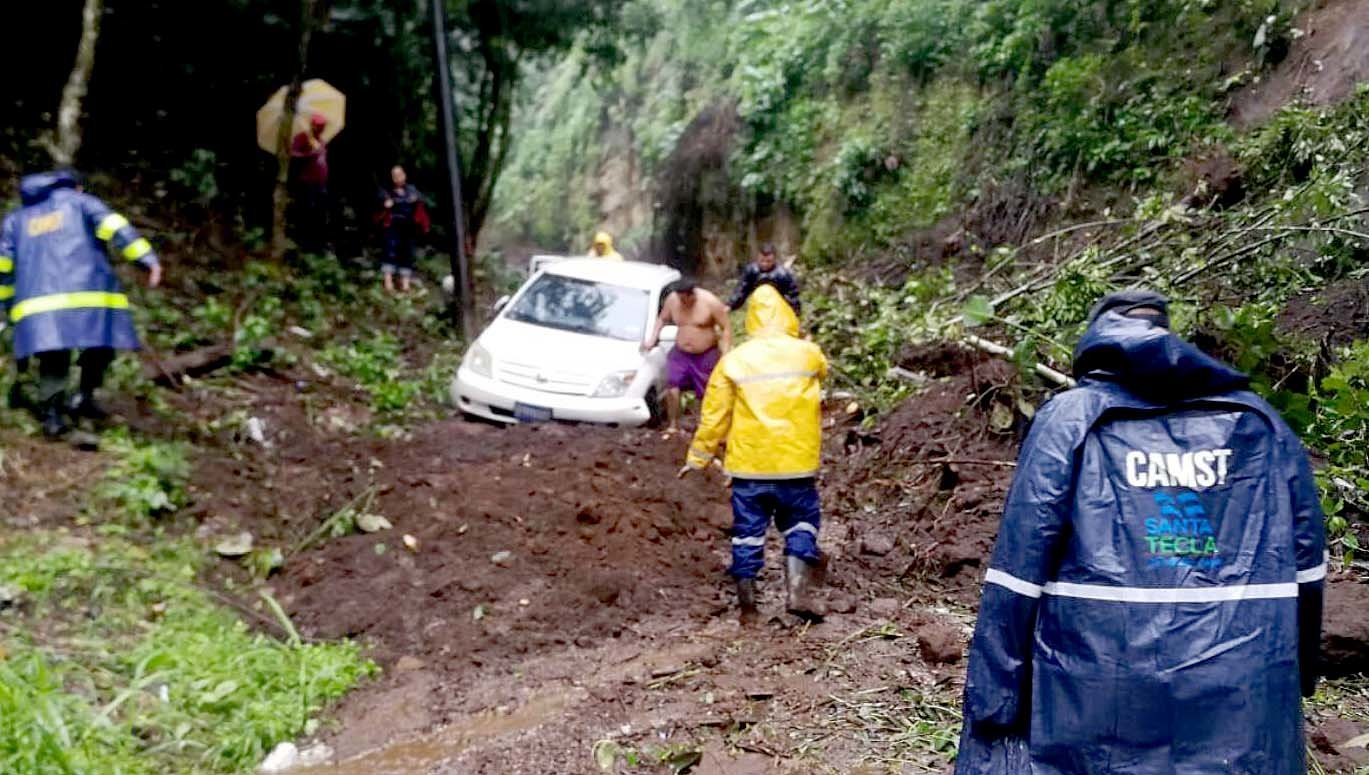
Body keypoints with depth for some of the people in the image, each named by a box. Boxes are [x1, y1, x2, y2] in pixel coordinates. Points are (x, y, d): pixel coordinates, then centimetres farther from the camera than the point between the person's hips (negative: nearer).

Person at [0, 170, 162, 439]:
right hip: (88, 294, -3)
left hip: (38, 302, 4)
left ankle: (51, 414, -2)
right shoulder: (80, 202, 15)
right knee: (100, 347, 10)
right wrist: (148, 259, -11)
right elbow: (115, 228, -3)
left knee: (53, 361, 7)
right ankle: (84, 397, -2)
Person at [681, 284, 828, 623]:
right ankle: (798, 593, 0)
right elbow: (822, 373, 24)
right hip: (796, 463, 0)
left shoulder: (734, 360, -1)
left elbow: (714, 415, 1)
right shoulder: (808, 353, 0)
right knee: (801, 525, 14)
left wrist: (698, 456, 11)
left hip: (748, 463, 0)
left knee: (748, 532, 8)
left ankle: (748, 608, 15)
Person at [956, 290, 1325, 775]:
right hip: (1246, 704, 3)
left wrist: (993, 700, -6)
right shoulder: (1262, 423, 8)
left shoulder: (1070, 420, -3)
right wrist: (1298, 675, 24)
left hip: (1100, 706, -3)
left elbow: (1020, 569, -9)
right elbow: (1306, 564, 11)